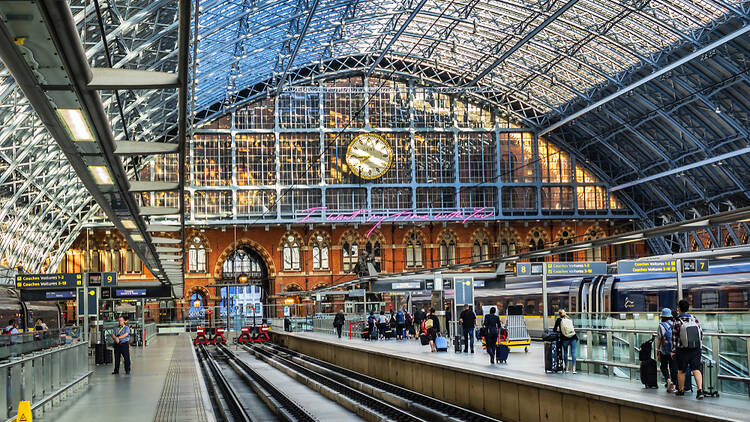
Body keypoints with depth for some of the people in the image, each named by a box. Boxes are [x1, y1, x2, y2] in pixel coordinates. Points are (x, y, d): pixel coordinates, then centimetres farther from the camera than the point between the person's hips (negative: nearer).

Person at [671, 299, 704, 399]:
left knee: (681, 371, 14)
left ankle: (681, 390, 26)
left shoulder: (677, 322, -11)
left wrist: (673, 351, 3)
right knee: (696, 370, 1)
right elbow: (701, 334, 4)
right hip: (696, 349, 2)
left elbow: (674, 338, -6)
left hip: (683, 350, -2)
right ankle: (700, 390, -15)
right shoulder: (695, 319, -1)